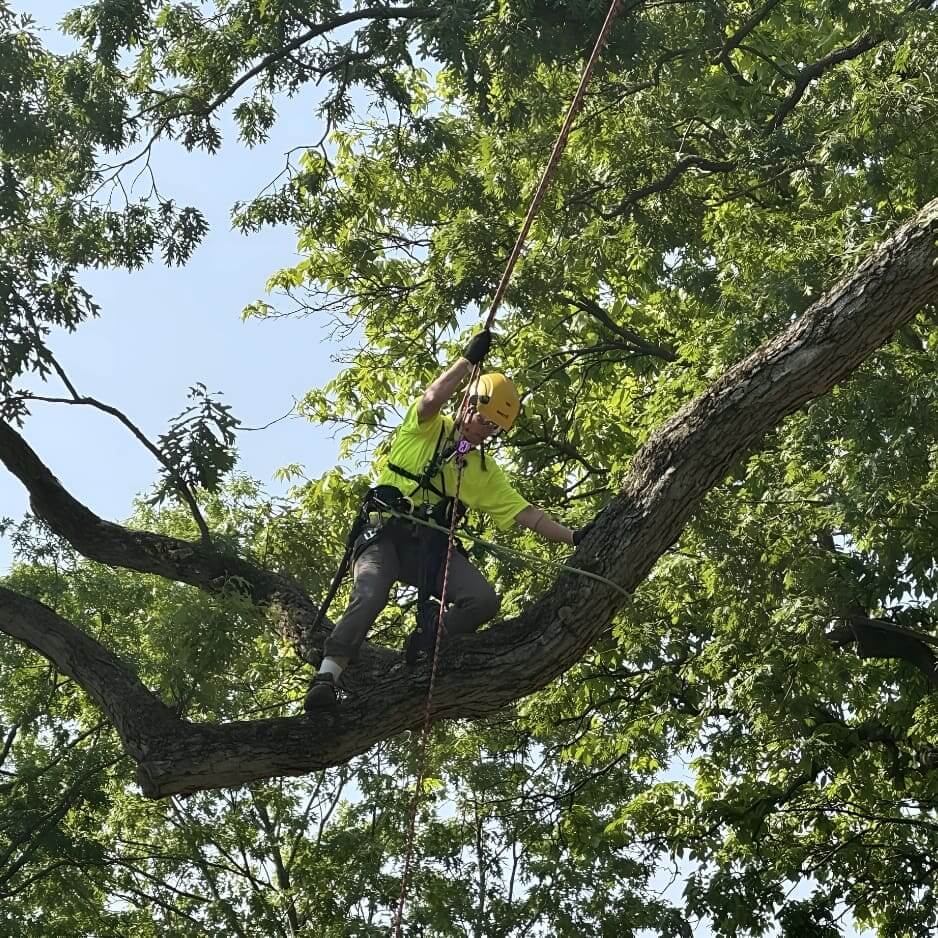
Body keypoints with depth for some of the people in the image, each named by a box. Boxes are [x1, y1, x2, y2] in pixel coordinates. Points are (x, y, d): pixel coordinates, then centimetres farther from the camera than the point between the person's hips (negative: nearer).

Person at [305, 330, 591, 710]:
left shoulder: (485, 472, 19)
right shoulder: (427, 428, 10)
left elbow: (525, 513, 14)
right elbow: (432, 399, -14)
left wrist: (571, 536, 3)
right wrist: (470, 359, -15)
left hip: (430, 545, 4)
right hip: (386, 531, -4)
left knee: (485, 600, -18)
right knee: (369, 596, -31)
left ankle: (422, 648, 0)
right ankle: (327, 674, -29)